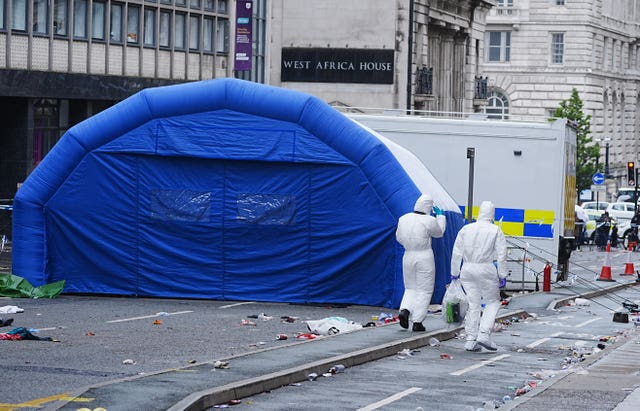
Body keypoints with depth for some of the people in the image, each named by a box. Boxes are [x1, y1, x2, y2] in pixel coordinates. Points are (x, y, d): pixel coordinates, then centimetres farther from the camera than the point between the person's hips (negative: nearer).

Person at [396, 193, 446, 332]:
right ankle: (417, 322, 3)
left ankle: (405, 310, -6)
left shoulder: (403, 219, -1)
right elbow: (439, 232, 5)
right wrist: (440, 215, 17)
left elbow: (399, 237, 11)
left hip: (408, 256, 4)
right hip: (425, 257, -4)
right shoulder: (429, 221, -15)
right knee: (424, 290, 6)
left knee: (410, 288, 19)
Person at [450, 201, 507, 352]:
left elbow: (456, 253, 7)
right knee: (492, 302, 9)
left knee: (473, 304, 8)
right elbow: (501, 255, -7)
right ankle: (484, 334, -6)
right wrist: (502, 276, -2)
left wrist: (455, 273, 13)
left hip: (467, 270, 4)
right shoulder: (496, 231, -4)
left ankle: (471, 339, 4)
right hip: (487, 270, -4)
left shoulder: (465, 229, 6)